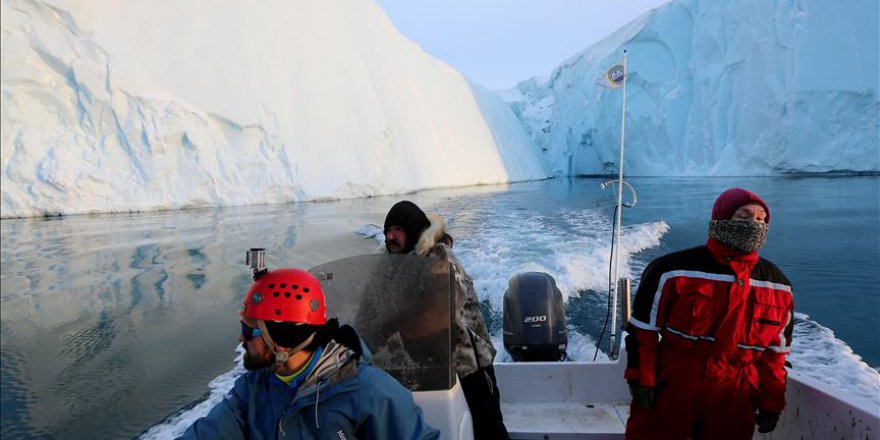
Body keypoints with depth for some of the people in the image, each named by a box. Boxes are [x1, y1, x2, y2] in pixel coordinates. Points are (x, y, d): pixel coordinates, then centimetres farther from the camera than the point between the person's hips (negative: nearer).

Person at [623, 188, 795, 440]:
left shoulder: (778, 286, 4)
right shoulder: (674, 270, -10)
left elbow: (776, 350, 12)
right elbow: (643, 329, -4)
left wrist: (772, 402, 12)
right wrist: (642, 380, -7)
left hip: (733, 402, 3)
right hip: (668, 392, -3)